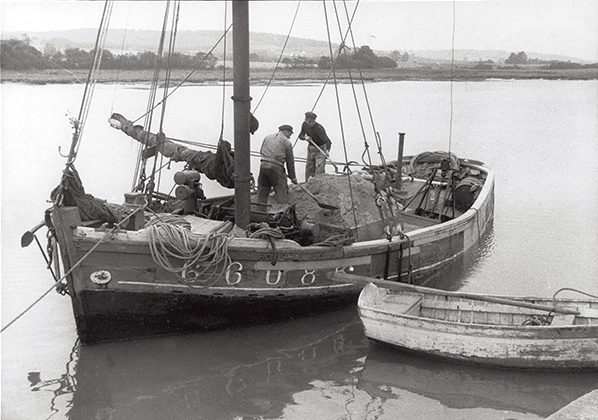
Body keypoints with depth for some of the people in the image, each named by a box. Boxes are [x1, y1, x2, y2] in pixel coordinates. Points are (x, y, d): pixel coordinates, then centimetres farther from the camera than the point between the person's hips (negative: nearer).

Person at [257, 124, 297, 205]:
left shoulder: (267, 137, 17)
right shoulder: (287, 142, 5)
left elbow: (261, 152, 16)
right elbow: (290, 161, 7)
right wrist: (293, 177, 14)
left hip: (263, 165, 4)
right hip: (276, 168, -4)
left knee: (262, 190, 15)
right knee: (281, 192, -1)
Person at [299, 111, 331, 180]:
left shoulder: (319, 128, -31)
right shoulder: (305, 124, -11)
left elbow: (327, 141, -39)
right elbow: (300, 135, 0)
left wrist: (327, 150, -57)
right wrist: (305, 137, -24)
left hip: (321, 148, -6)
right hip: (311, 147, 6)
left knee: (319, 169, -17)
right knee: (309, 168, 12)